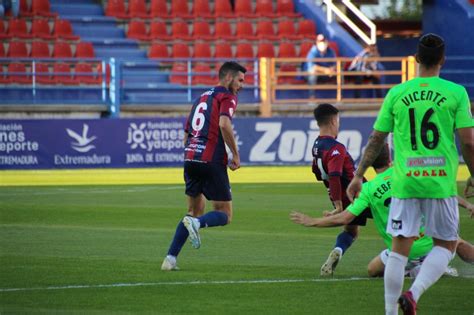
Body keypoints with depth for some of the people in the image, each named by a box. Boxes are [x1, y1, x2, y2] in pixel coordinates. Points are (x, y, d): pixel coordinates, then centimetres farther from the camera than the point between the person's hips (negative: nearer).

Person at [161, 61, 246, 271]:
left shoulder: (201, 98, 23)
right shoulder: (227, 97, -1)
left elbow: (186, 134, 23)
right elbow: (224, 124, -20)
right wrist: (235, 154, -12)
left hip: (190, 158, 7)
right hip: (212, 162, -7)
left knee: (195, 210, 20)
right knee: (225, 215, 2)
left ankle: (171, 258, 9)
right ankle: (197, 223, -29)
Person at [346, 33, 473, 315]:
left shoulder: (397, 94, 4)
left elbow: (376, 139, 8)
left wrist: (358, 176, 16)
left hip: (405, 182, 2)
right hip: (441, 182, -2)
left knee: (400, 247, 8)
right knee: (446, 244, 12)